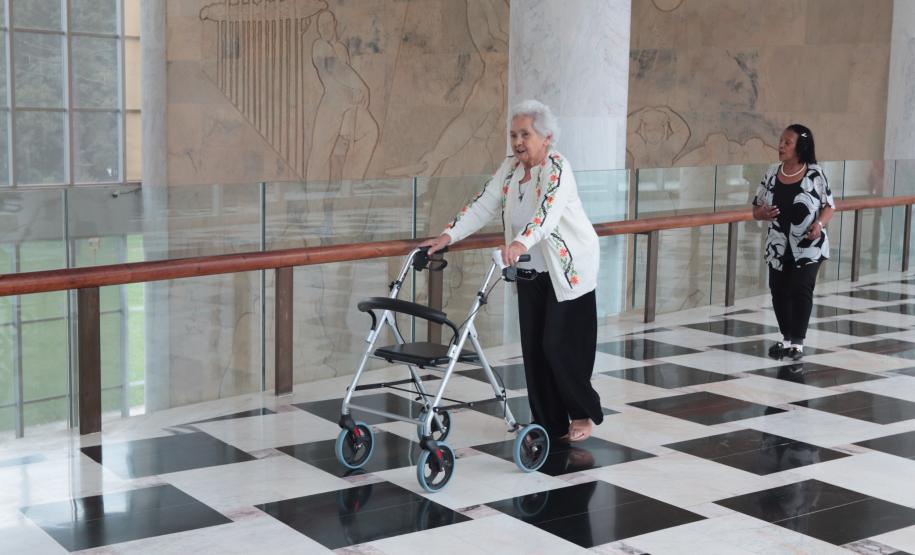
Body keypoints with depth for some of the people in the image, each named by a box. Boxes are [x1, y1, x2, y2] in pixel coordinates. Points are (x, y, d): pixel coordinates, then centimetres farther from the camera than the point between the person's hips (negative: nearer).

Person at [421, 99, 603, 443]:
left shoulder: (556, 168, -19)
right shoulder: (510, 168, 3)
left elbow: (549, 210, -37)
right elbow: (483, 205, -1)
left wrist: (520, 242, -54)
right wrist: (449, 235, -14)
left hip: (568, 271, -7)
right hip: (531, 272, 7)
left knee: (559, 346, -6)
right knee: (534, 347, 5)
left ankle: (584, 414, 14)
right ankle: (548, 423, 14)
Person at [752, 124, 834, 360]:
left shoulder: (815, 173, -9)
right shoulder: (772, 174, 1)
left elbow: (829, 206, -1)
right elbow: (756, 209, 7)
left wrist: (819, 224, -20)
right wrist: (763, 213, -16)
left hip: (808, 246, -4)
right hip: (778, 246, 4)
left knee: (801, 290, -8)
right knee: (779, 291, 9)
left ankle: (798, 341, 2)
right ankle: (787, 338, 25)